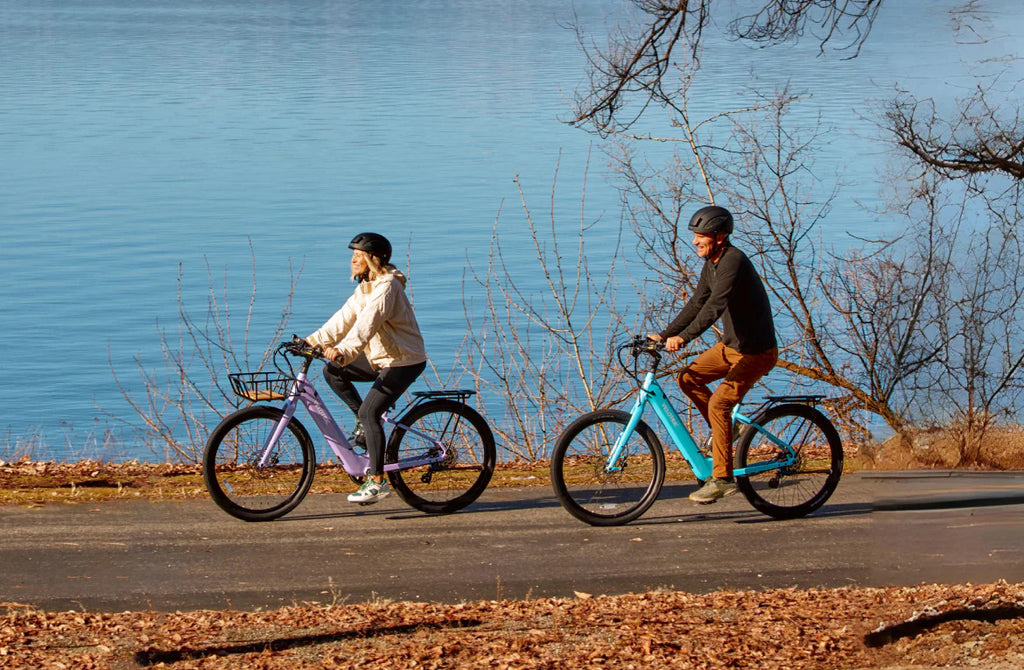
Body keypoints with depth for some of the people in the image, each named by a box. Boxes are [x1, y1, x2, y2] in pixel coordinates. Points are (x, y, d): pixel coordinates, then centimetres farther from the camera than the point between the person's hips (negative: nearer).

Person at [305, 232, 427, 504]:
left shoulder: (387, 287, -22)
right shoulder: (366, 286, 10)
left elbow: (367, 324, -35)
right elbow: (345, 318, 7)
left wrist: (344, 350, -48)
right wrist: (314, 341, -2)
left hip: (404, 362, -10)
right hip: (380, 357, 10)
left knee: (369, 411, -19)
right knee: (332, 371, 4)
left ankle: (377, 481, -15)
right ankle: (364, 420, 13)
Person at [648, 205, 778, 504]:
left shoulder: (733, 261, -23)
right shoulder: (711, 265, 7)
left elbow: (715, 305, -34)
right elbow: (696, 304, 12)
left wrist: (683, 337, -41)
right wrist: (664, 335, 3)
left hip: (756, 352, -10)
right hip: (731, 345, 10)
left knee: (718, 403, -18)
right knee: (688, 378, 3)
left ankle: (722, 478, -12)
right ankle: (726, 432, 15)